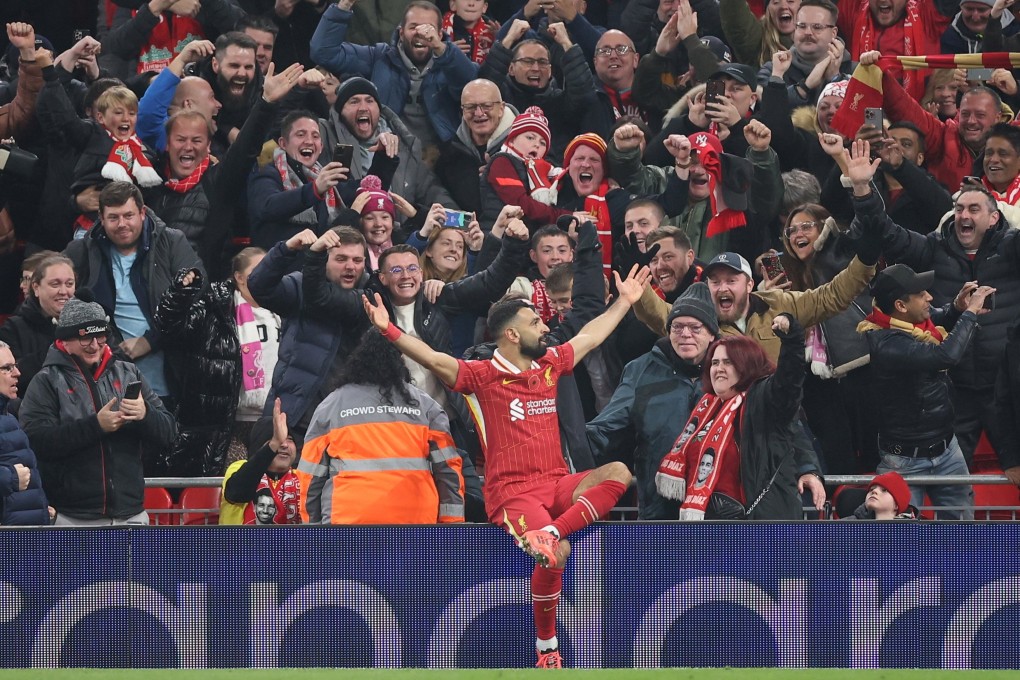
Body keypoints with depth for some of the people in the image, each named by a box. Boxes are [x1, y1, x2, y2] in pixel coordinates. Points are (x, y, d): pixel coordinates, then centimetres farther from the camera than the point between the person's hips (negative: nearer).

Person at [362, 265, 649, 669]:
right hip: (513, 493, -6)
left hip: (557, 485, 6)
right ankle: (547, 649, -11)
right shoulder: (484, 376, -5)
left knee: (618, 473, -19)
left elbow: (590, 336, 30)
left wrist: (625, 301, 37)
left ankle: (547, 533, -29)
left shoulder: (550, 365, 13)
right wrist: (389, 330, -30)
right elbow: (435, 360, -17)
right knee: (557, 554, -29)